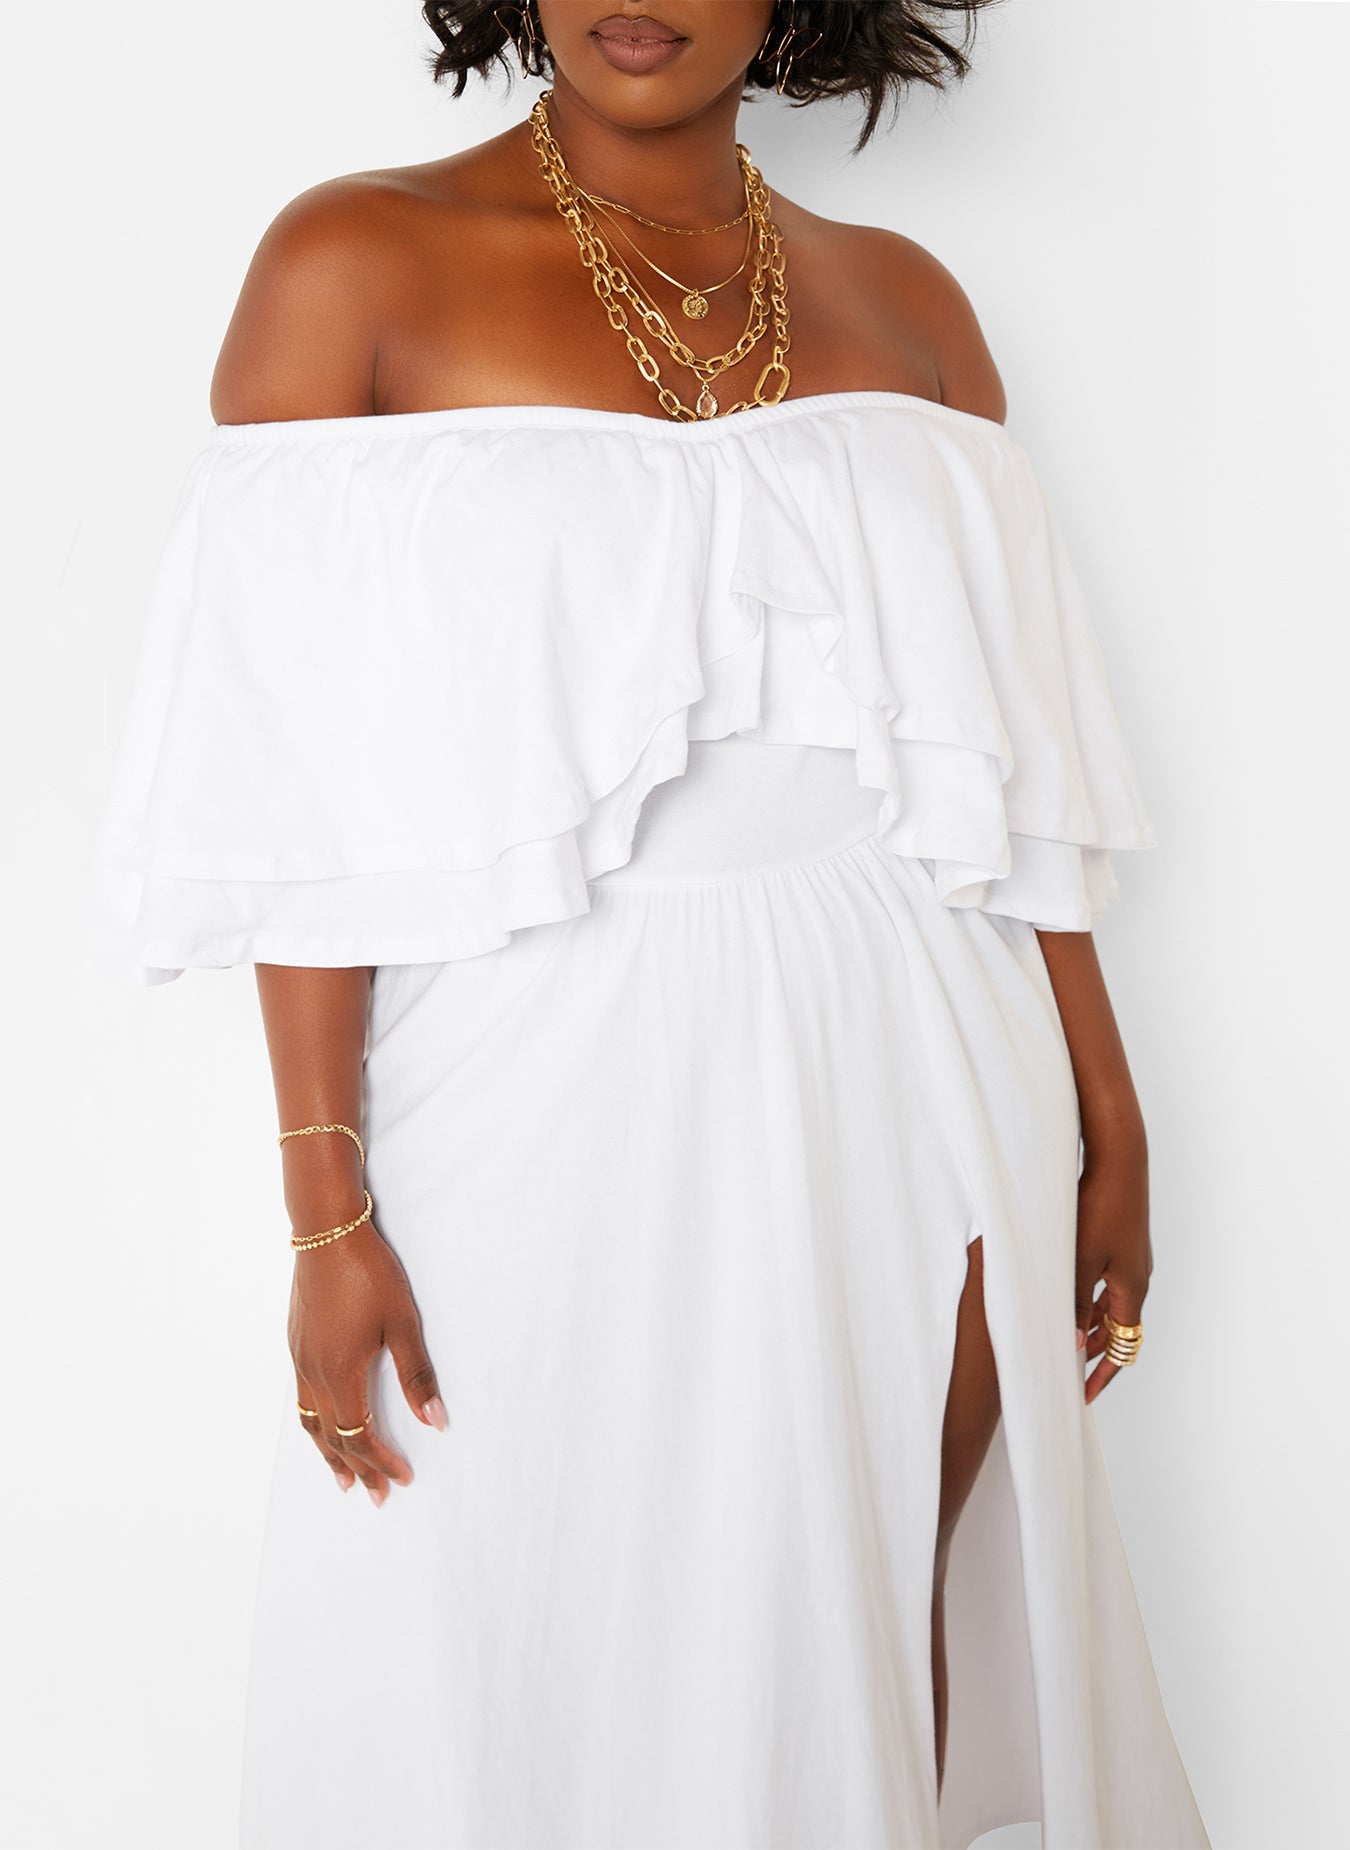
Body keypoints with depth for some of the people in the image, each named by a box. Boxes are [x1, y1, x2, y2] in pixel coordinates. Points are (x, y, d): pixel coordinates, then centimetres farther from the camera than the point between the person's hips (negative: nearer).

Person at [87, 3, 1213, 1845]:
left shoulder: (905, 302, 8)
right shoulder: (355, 267, -3)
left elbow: (1010, 766, 10)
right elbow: (302, 792, -7)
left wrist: (1108, 1120, 11)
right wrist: (327, 1208, -12)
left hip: (910, 1085, 3)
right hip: (550, 1092, -3)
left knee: (889, 1651, 13)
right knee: (553, 1665, 10)